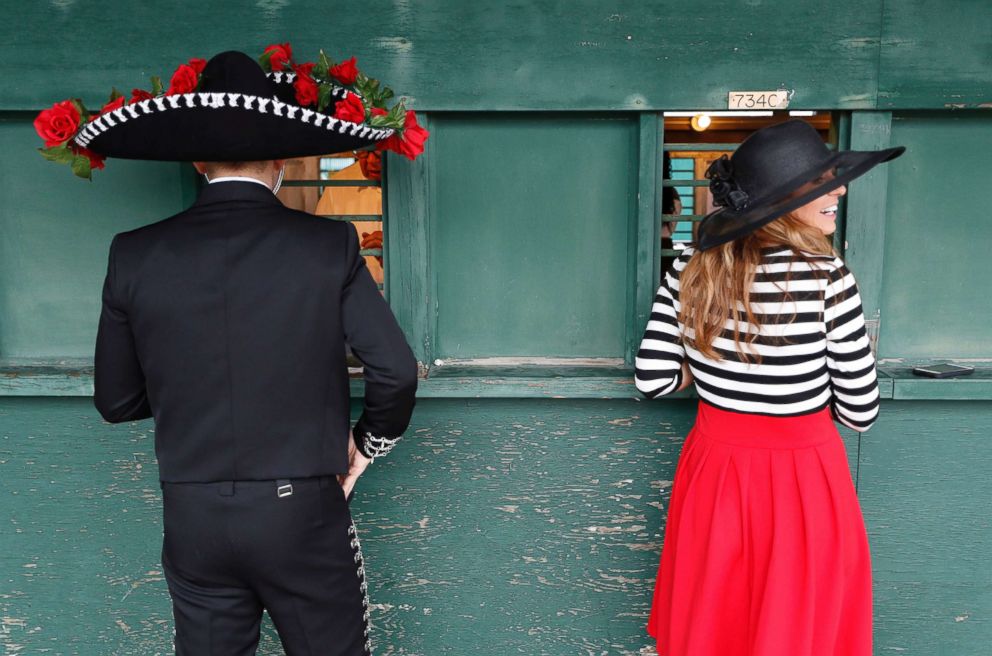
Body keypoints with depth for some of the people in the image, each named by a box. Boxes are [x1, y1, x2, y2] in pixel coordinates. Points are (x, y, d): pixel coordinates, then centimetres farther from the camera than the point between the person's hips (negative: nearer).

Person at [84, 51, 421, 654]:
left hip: (193, 521, 2)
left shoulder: (135, 254, -4)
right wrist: (369, 444, 5)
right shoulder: (330, 245, -10)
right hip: (305, 514, -2)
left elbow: (116, 400, 3)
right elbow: (396, 371, -12)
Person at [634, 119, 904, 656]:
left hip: (712, 469, 4)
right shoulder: (826, 277, -19)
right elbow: (860, 411, -11)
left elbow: (653, 380, -5)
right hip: (799, 479, -4)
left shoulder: (690, 269, -7)